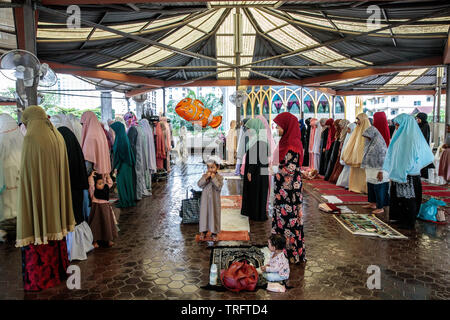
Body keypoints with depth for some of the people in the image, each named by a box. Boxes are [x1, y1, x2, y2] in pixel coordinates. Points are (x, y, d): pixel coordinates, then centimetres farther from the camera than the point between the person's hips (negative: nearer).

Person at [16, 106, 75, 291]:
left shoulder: (31, 138, -14)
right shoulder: (58, 137, 6)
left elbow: (26, 173, -15)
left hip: (37, 196, -7)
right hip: (55, 197, 7)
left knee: (37, 233, 3)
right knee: (52, 226, 17)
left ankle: (38, 279, 14)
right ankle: (58, 271, 29)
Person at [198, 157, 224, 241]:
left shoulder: (219, 177, -7)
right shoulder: (204, 176, 0)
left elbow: (219, 187, -20)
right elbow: (199, 184, -12)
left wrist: (214, 178, -23)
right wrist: (206, 178, -22)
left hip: (214, 200, -2)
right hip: (205, 199, 2)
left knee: (214, 215, 5)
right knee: (204, 214, 9)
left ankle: (214, 233, 18)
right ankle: (203, 231, 24)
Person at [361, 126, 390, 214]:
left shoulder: (379, 143, -17)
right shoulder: (370, 142, 11)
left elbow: (383, 158, -19)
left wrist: (380, 172, -21)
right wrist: (366, 169, 18)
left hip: (377, 170, -9)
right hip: (370, 170, 9)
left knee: (378, 188, -3)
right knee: (370, 187, 15)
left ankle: (380, 208, 4)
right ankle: (372, 203, 28)